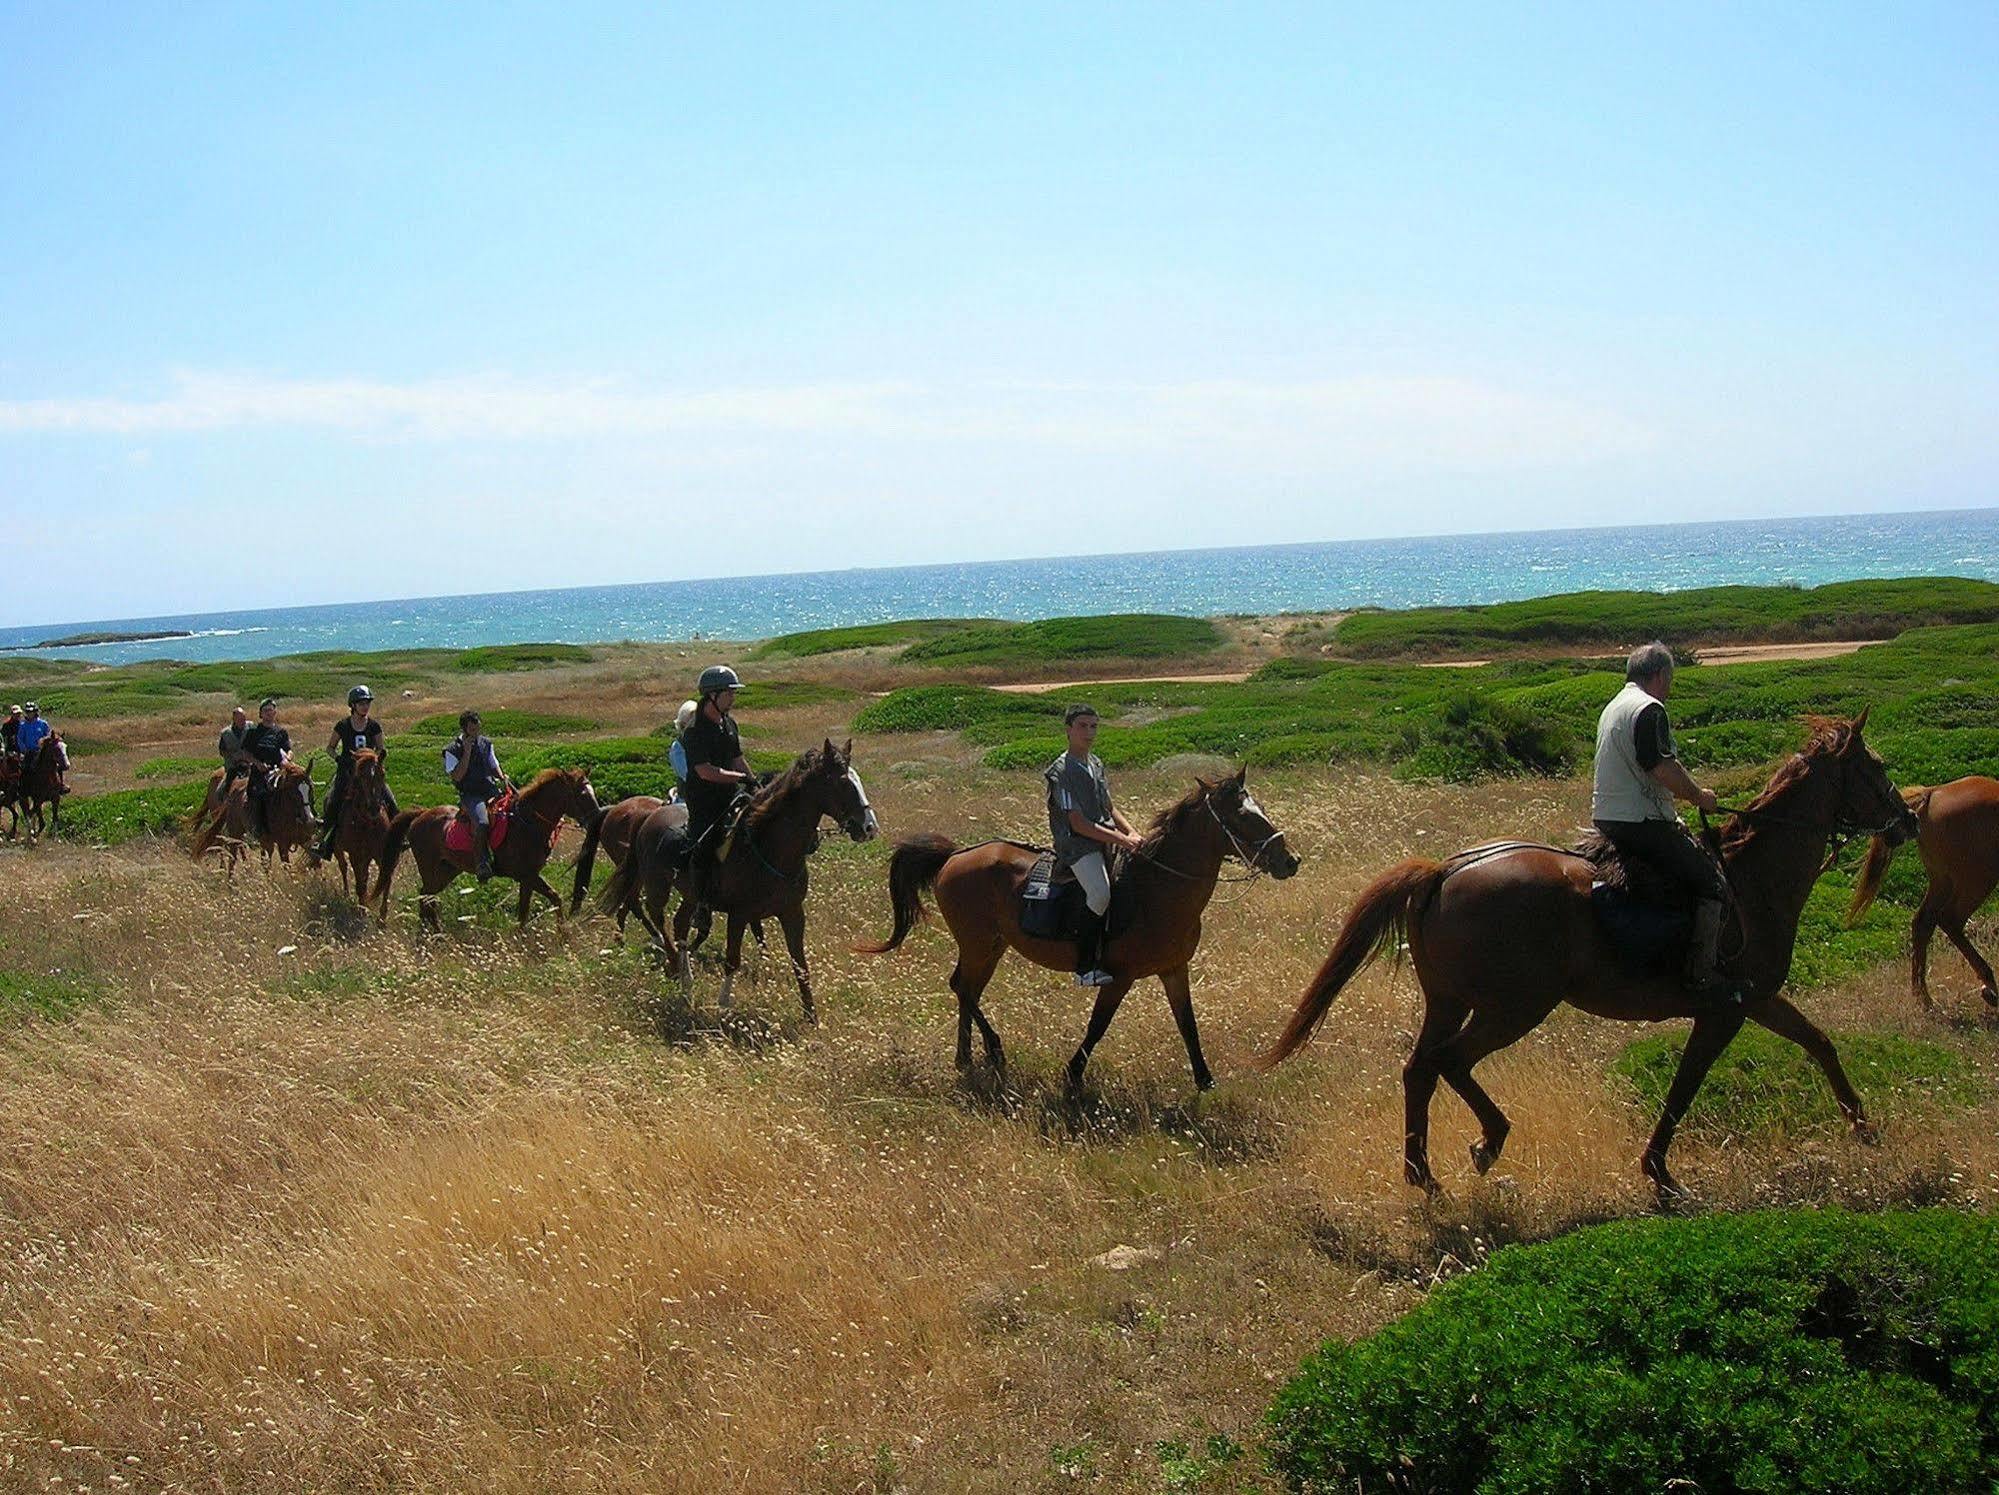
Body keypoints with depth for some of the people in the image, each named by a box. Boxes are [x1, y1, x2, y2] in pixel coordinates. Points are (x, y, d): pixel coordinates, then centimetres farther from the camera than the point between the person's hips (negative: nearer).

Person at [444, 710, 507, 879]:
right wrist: (467, 751, -14)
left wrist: (501, 777, 2)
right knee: (481, 822, -34)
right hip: (470, 794, -6)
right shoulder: (452, 750, 0)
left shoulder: (486, 743, 15)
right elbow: (457, 776, -12)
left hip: (491, 790, 6)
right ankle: (482, 863, -31)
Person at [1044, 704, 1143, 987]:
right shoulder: (1062, 771, -11)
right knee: (1100, 893, -29)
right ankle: (1085, 969, -21)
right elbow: (1078, 824, -16)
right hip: (1077, 844, -9)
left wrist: (1130, 832, 1)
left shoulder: (1096, 763, 15)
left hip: (1106, 838, 9)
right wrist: (1121, 840, -19)